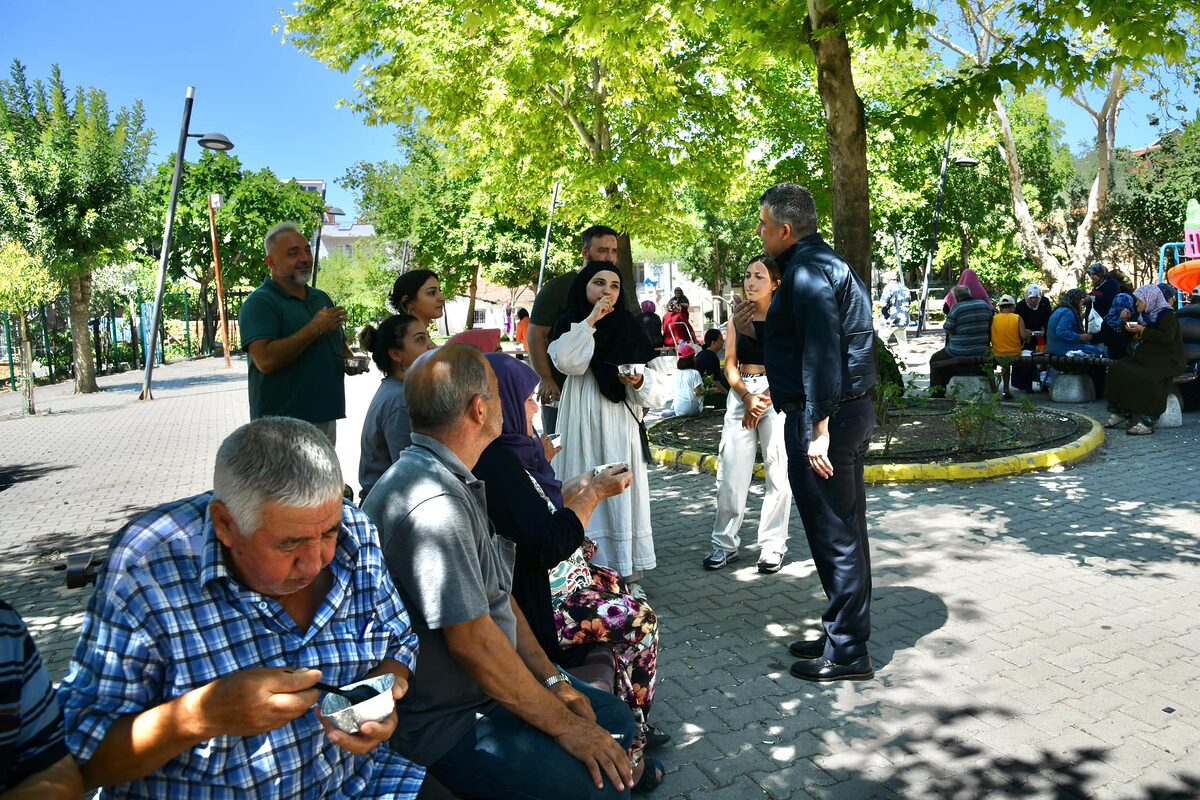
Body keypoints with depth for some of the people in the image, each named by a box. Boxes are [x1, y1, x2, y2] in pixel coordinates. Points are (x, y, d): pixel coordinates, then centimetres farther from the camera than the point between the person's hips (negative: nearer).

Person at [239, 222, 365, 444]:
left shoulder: (321, 298, 14)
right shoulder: (260, 303, -10)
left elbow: (340, 344, 24)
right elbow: (265, 360, -24)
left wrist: (350, 362, 1)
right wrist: (316, 327, -19)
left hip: (326, 416, 7)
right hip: (282, 424, -7)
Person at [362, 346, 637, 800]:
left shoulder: (457, 483, 6)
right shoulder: (434, 502, -28)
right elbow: (472, 641, -27)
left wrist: (554, 682, 4)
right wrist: (563, 726, -16)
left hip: (480, 688, 10)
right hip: (441, 724, -10)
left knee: (613, 719, 14)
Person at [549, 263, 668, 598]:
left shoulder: (629, 327, 6)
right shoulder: (569, 324, 6)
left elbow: (657, 387, 4)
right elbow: (566, 362, -15)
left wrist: (640, 381, -18)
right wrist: (590, 320, -15)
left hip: (621, 424, 0)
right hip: (583, 424, 0)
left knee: (624, 494, 1)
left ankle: (631, 575, 8)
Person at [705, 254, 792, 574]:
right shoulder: (738, 317, 9)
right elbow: (730, 365, 6)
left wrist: (764, 403, -12)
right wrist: (747, 398, -10)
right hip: (740, 394, 4)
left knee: (778, 473, -1)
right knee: (731, 472, 2)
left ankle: (772, 546, 10)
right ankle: (725, 543, 12)